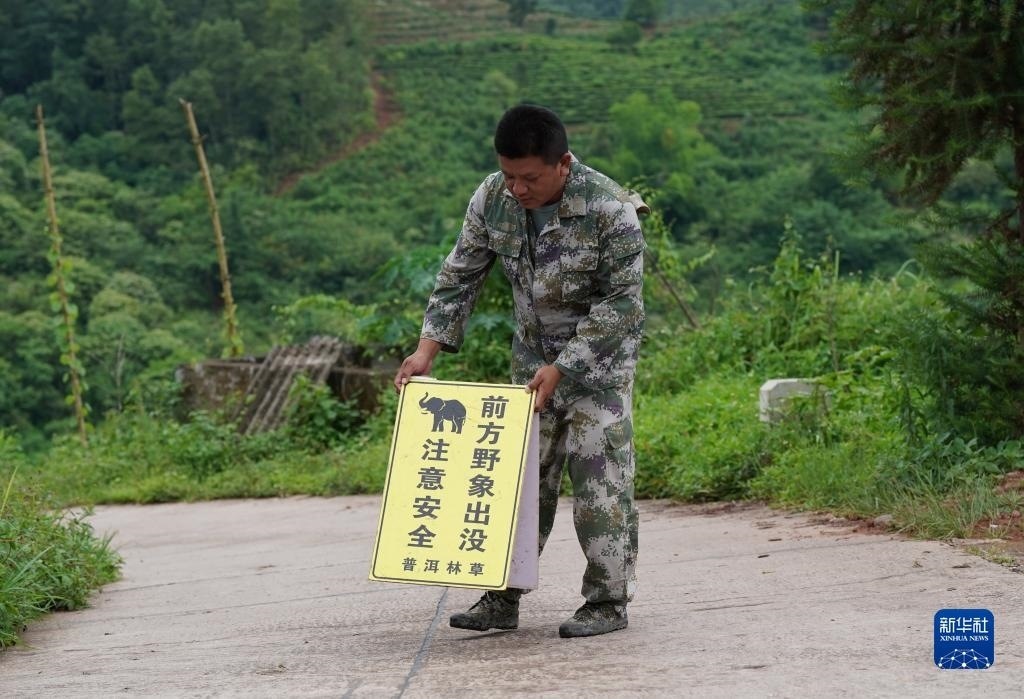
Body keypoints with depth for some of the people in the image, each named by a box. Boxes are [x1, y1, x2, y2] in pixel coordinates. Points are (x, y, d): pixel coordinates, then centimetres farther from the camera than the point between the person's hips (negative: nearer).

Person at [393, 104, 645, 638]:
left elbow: (621, 303, -24)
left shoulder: (611, 209, -26)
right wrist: (428, 347, -12)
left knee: (600, 476, -8)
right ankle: (502, 598, 11)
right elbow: (460, 276, -1)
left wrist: (562, 368, -28)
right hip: (532, 356, 5)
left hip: (599, 357, -5)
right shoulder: (492, 199, -11)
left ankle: (608, 600, 2)